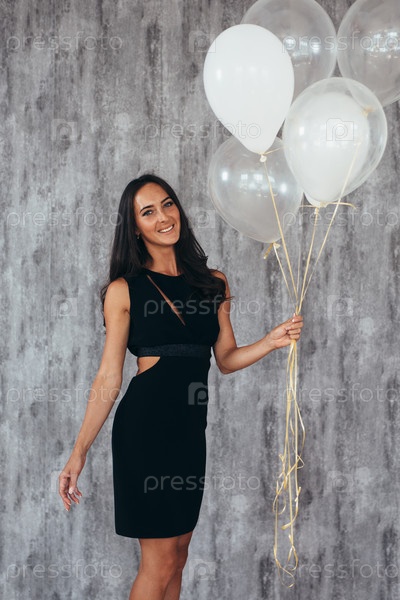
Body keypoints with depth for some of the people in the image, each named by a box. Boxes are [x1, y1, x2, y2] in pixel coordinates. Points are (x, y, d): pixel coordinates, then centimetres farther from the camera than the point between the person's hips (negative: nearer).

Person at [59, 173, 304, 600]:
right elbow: (108, 378, -2)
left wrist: (271, 341, -5)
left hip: (190, 427, 5)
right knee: (160, 561, -2)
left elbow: (226, 358, 14)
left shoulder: (214, 283, 11)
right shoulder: (124, 290, -2)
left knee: (177, 556, 12)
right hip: (146, 421, -5)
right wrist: (79, 453, -8)